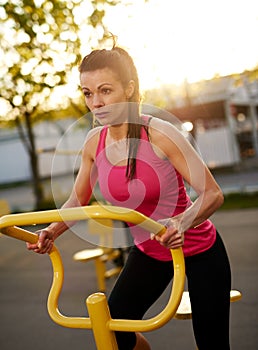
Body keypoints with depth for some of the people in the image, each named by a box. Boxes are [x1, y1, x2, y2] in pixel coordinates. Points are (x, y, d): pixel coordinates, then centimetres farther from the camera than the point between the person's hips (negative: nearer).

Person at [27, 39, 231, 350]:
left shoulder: (159, 134, -24)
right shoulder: (94, 143, -9)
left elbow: (212, 193, -24)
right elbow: (78, 200, 4)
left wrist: (181, 223, -42)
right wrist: (52, 231, -14)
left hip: (199, 249, -4)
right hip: (148, 252, 4)